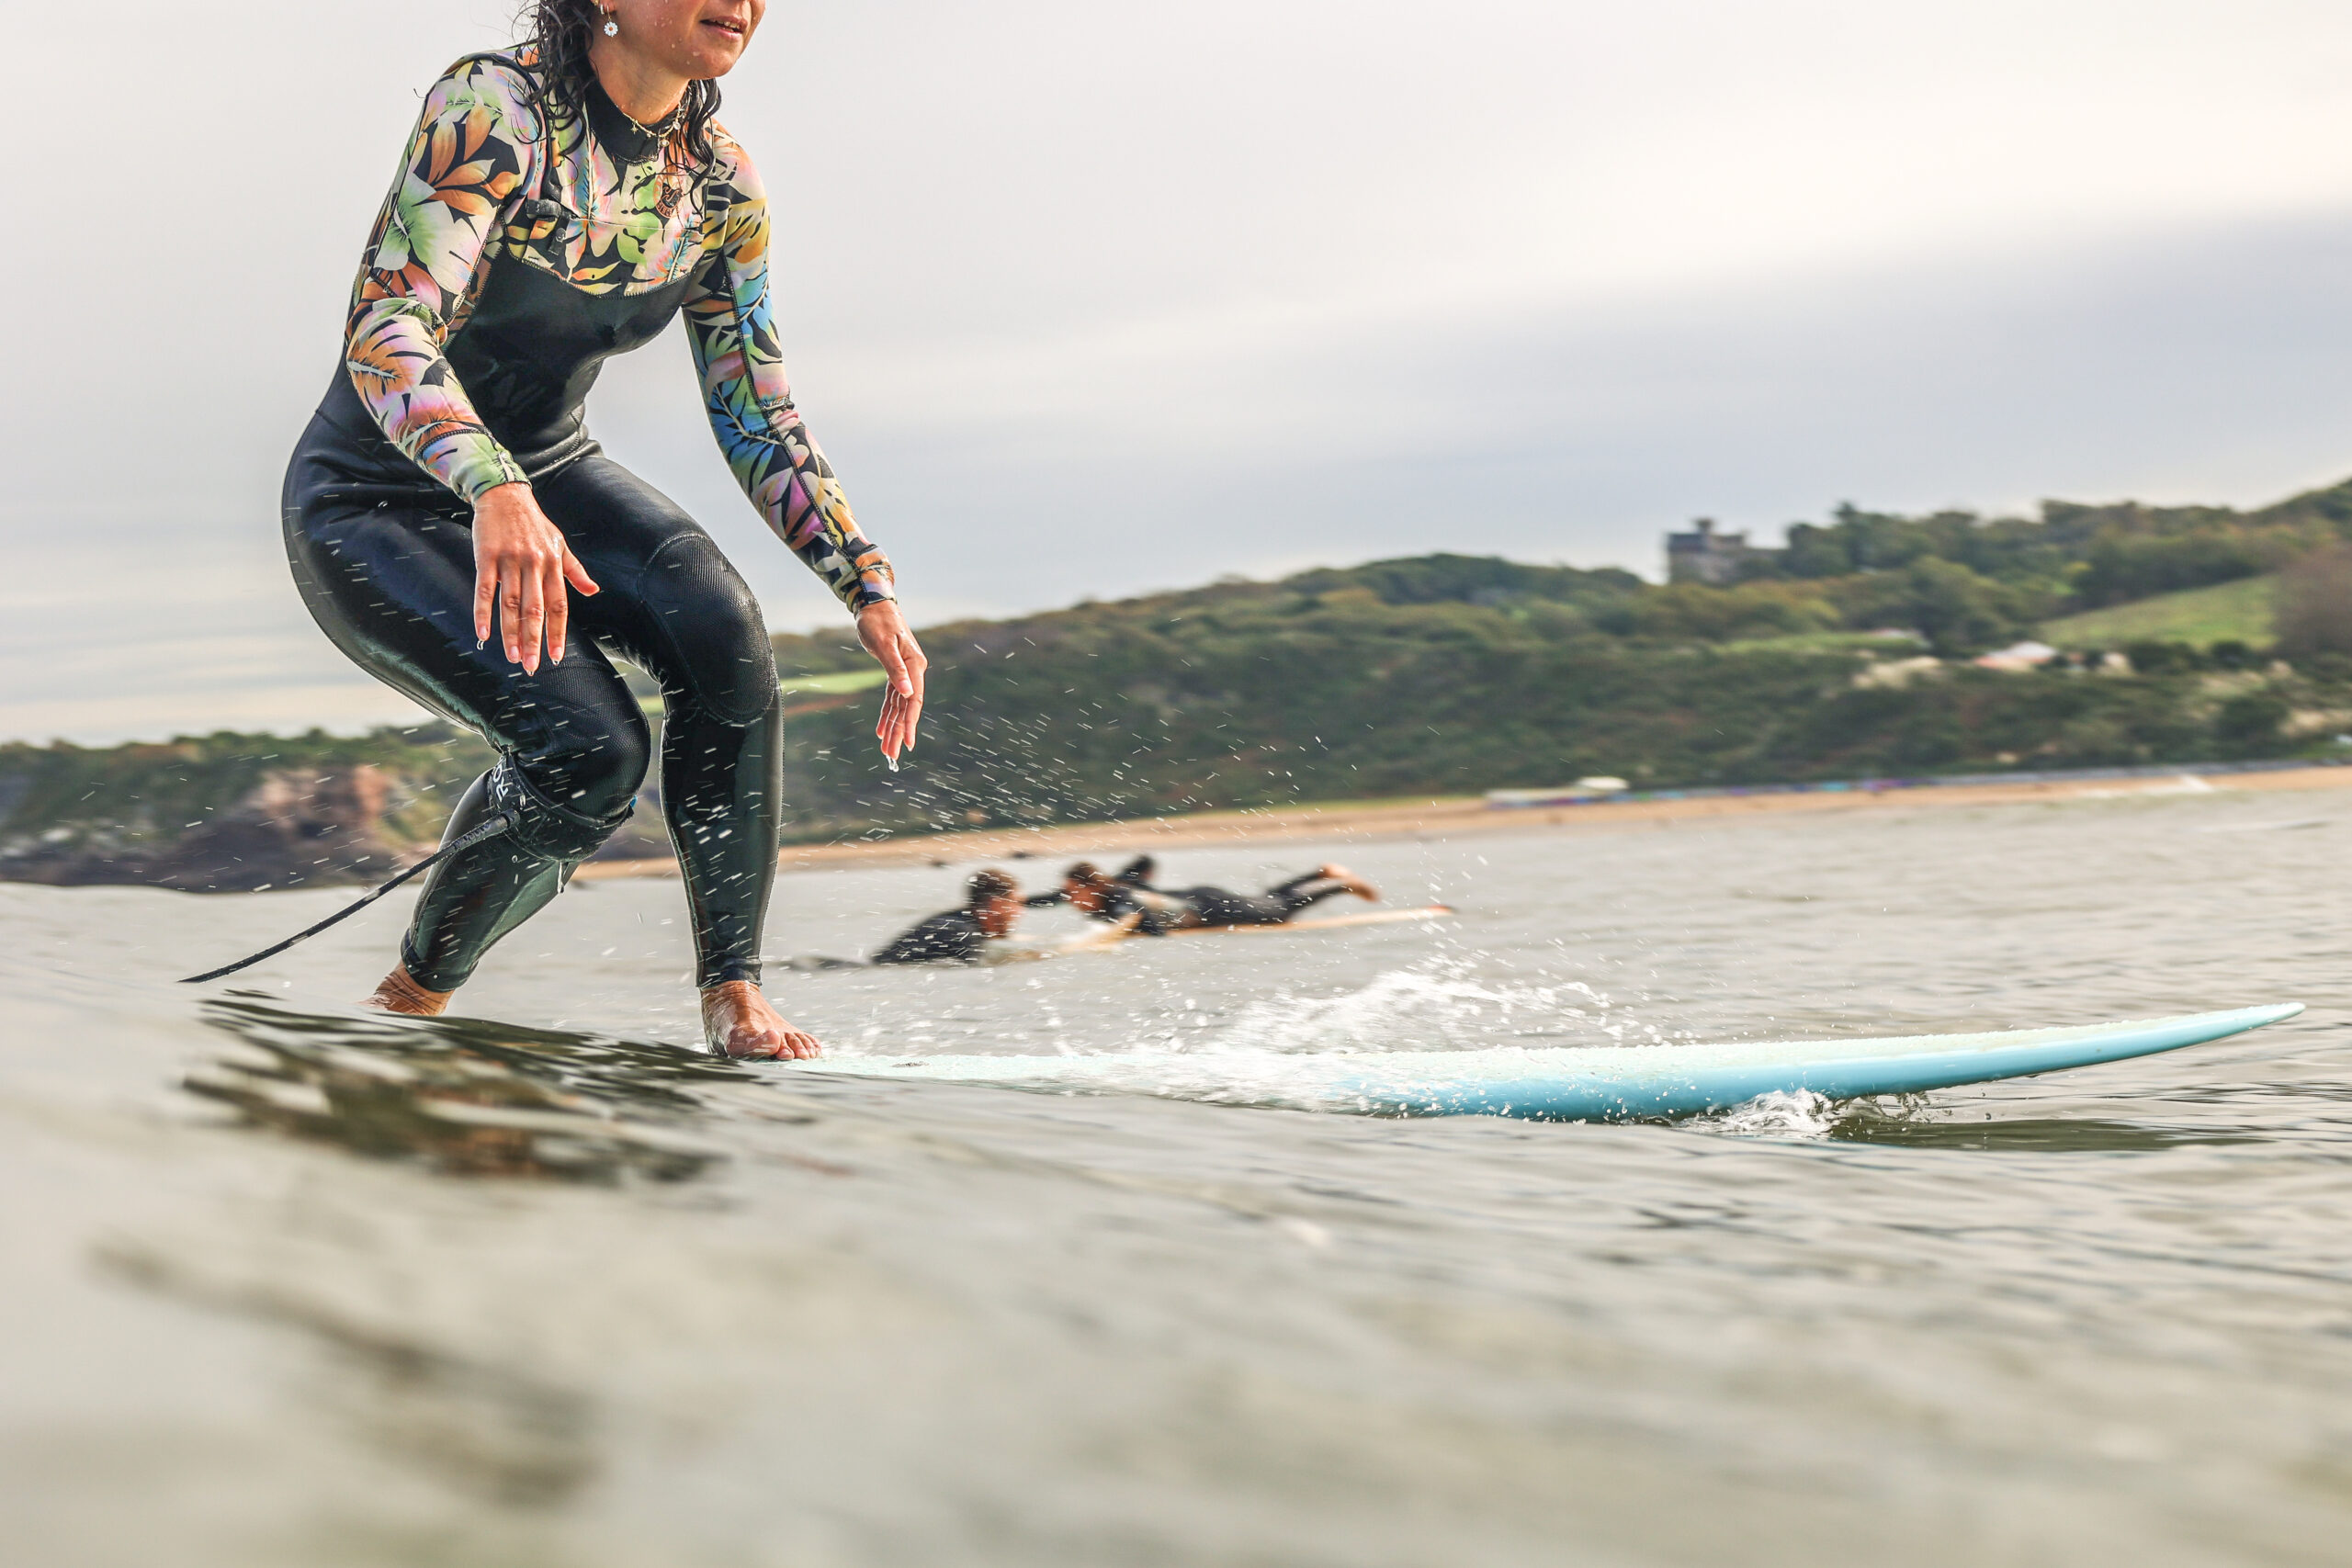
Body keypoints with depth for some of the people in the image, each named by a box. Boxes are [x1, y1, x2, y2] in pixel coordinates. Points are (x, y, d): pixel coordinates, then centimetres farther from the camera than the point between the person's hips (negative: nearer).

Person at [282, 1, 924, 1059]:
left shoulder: (720, 186, -4)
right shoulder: (495, 109, -24)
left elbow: (758, 422, 3)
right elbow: (384, 332, -35)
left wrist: (869, 588, -8)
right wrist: (494, 492, -53)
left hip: (550, 472, 5)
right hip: (376, 501, -5)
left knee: (724, 638, -26)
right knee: (588, 747, -26)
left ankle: (734, 993, -16)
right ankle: (412, 995, 1)